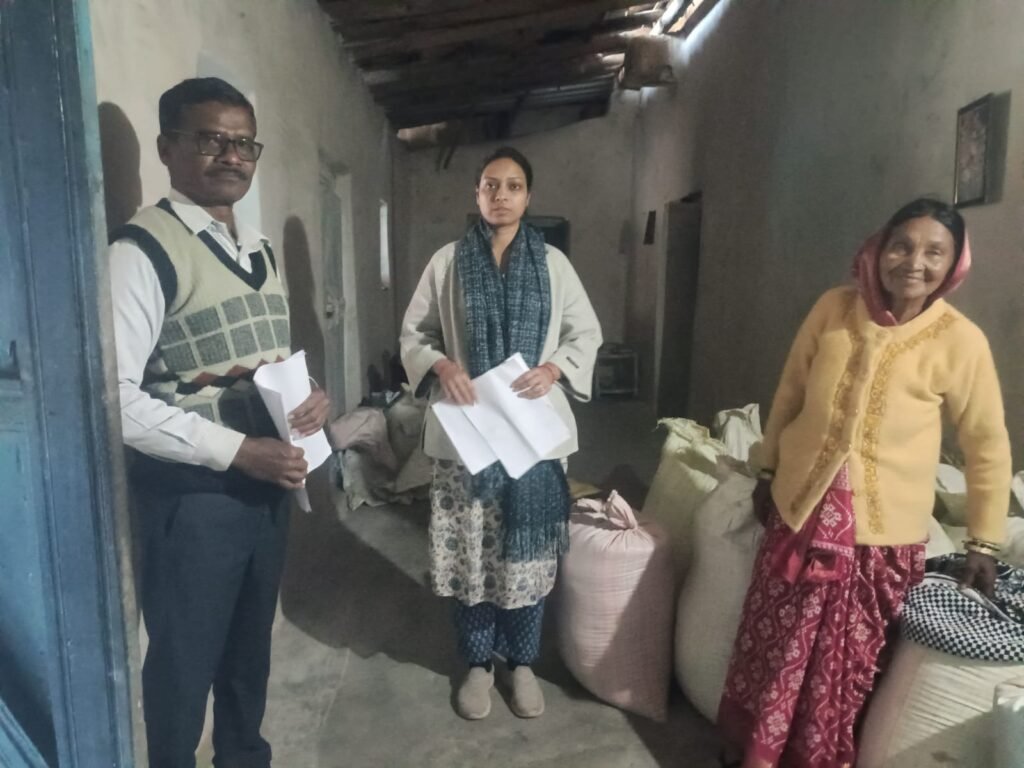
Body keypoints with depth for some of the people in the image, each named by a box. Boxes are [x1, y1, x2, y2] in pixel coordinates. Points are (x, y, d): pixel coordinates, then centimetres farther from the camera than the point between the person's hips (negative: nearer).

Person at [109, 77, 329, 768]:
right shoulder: (141, 251, -15)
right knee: (186, 659, 12)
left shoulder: (259, 249, 10)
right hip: (190, 495, -7)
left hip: (267, 485, 8)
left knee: (251, 645, 24)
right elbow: (114, 397, -21)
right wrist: (238, 451, -25)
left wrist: (313, 397, -5)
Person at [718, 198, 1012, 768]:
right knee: (775, 641, 15)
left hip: (883, 528, -2)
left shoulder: (961, 341, -11)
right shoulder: (833, 308, -5)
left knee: (846, 658, 12)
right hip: (801, 506, 3)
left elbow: (988, 447, -2)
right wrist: (767, 470, 10)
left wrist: (985, 542, 2)